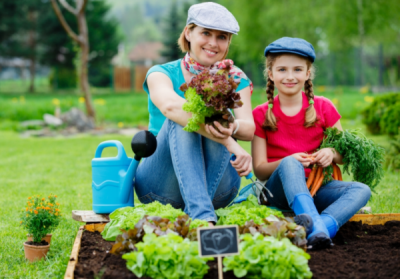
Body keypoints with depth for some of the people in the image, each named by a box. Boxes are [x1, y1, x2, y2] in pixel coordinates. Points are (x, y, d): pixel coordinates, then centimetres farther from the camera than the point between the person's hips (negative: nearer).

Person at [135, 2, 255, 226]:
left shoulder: (235, 79, 9)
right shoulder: (162, 74, 0)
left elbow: (250, 129, -10)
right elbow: (170, 105, -26)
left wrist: (232, 127, -37)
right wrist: (230, 143, -40)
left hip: (216, 184, 2)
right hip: (160, 186, -1)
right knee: (180, 120, -28)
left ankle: (194, 211, -36)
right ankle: (202, 216, -47)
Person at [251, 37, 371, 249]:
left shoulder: (323, 108, 8)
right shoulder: (261, 115, 3)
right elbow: (259, 170, -2)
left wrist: (332, 154, -14)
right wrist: (289, 162, -22)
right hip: (279, 189, -3)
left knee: (361, 190, -24)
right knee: (289, 164, -35)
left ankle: (323, 228, -49)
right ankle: (315, 224, -55)